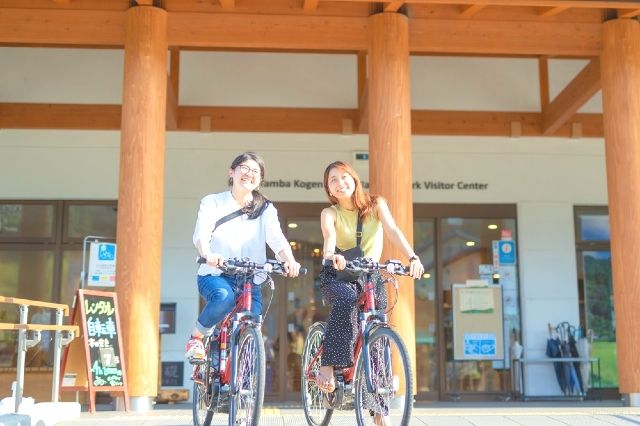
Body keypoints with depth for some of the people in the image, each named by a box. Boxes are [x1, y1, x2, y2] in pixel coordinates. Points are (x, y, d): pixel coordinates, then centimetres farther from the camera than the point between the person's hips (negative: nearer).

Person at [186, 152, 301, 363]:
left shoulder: (266, 209, 9)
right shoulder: (212, 202, 5)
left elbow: (276, 238, -10)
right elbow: (201, 233, -14)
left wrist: (289, 260, -32)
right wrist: (207, 254, -38)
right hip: (215, 275, -2)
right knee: (224, 297, -35)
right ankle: (196, 337, -8)